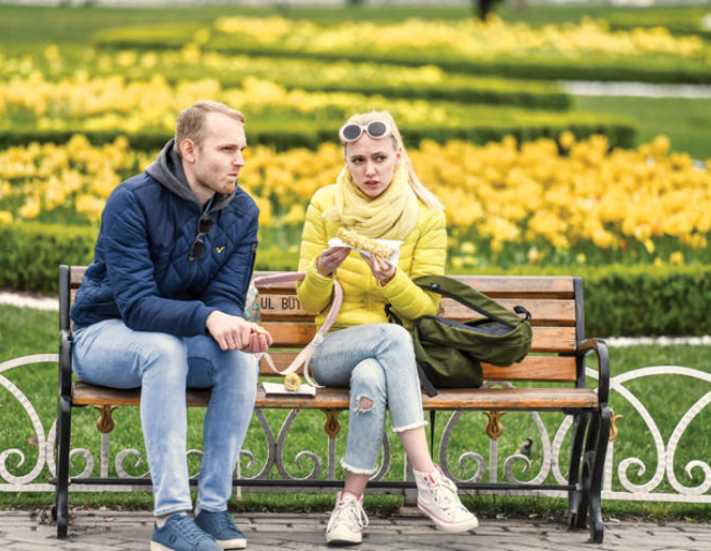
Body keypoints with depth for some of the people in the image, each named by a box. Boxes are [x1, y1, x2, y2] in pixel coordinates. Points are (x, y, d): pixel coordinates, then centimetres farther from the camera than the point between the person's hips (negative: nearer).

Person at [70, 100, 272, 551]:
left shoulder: (242, 211, -5)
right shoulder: (132, 202, -22)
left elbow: (226, 299, -9)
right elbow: (135, 304, -29)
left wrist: (238, 328, -34)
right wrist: (207, 318, -44)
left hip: (177, 340, 5)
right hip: (105, 333, -5)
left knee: (242, 356, -27)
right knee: (163, 348, -38)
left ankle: (214, 509, -25)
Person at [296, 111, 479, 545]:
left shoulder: (426, 215, 0)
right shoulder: (325, 206, 1)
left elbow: (426, 309, -3)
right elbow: (309, 304, 3)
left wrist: (392, 280, -24)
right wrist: (322, 271, -19)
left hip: (403, 351, 0)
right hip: (333, 349, 0)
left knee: (370, 376, -39)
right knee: (391, 336, -36)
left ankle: (351, 503, -32)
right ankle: (429, 480, -43)